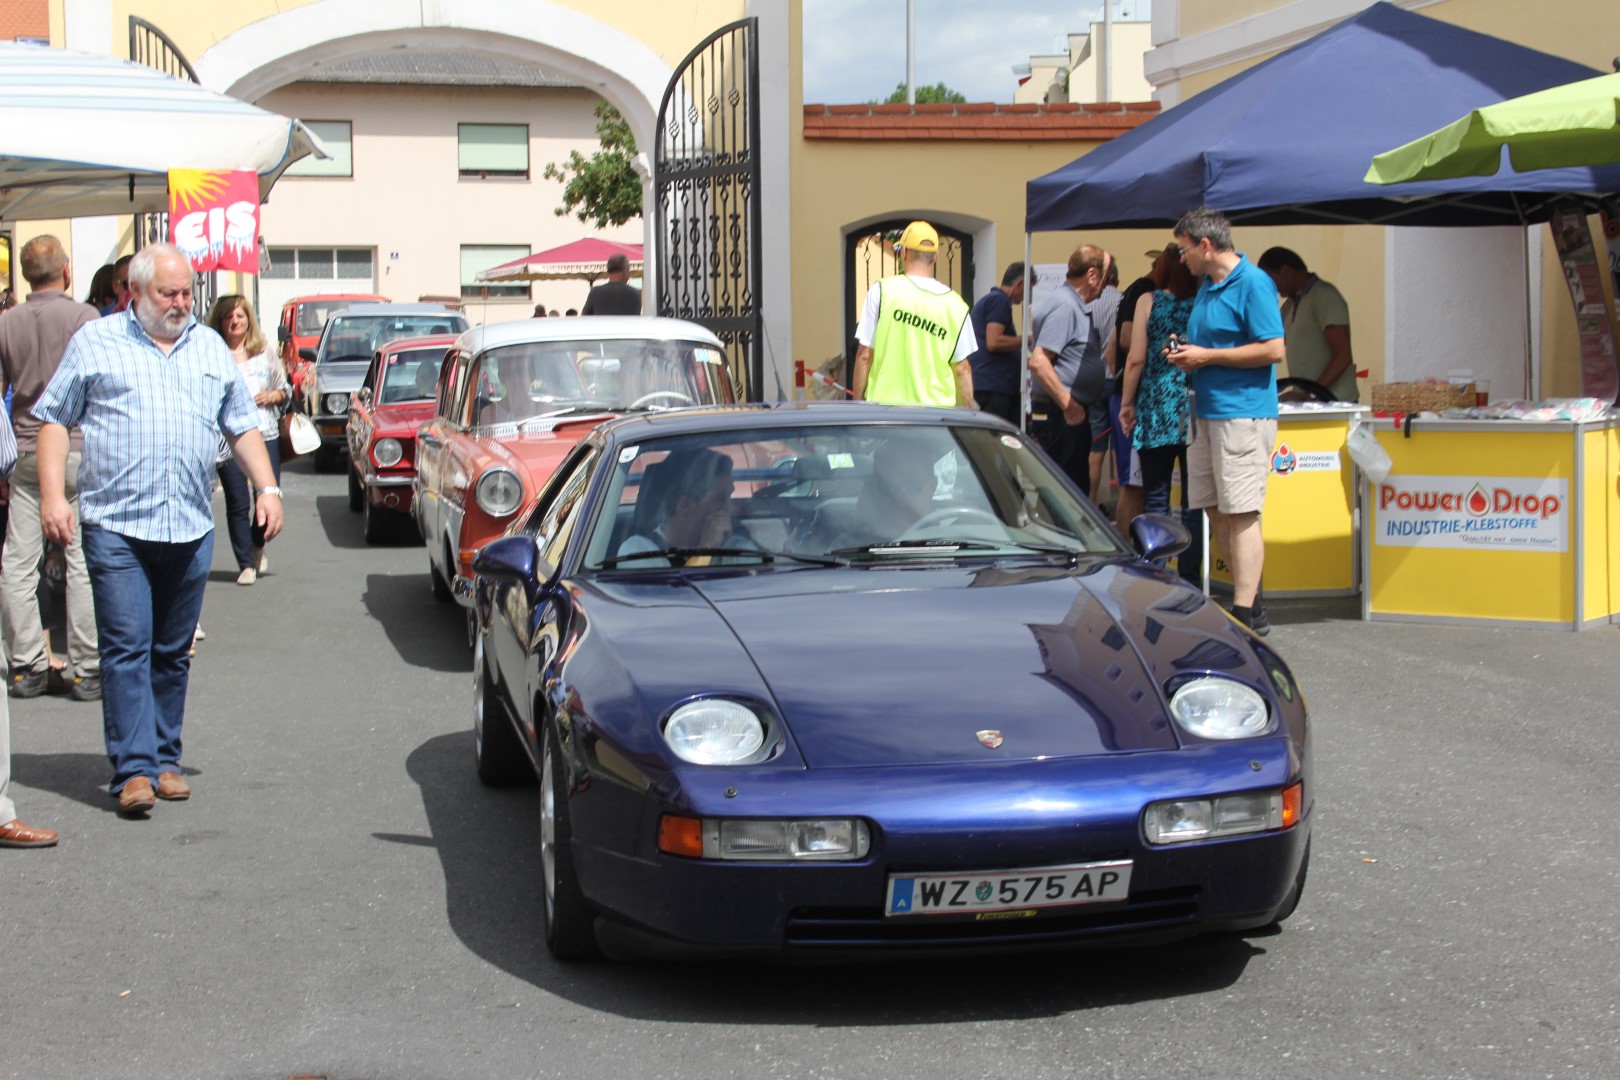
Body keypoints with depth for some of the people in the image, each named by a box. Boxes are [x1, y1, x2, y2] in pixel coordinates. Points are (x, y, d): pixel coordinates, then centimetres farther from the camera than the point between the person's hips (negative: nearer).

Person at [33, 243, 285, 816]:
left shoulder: (211, 347, 16)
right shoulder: (95, 342, 5)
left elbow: (243, 426, 20)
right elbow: (54, 420, 4)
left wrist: (268, 488, 8)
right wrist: (52, 495, -7)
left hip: (191, 530, 4)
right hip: (116, 526, -3)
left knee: (172, 654, 9)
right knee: (127, 650, -8)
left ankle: (165, 760, 17)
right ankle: (133, 769, -7)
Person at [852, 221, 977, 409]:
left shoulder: (883, 290, -3)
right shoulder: (955, 304, 4)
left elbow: (864, 356, -3)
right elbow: (962, 369, 7)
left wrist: (858, 401, 6)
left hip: (885, 403, -2)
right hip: (937, 408, 2)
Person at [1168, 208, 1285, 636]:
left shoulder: (1252, 283, -11)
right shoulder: (1207, 286, 17)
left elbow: (1273, 349, -18)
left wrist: (1207, 356, -15)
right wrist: (1188, 355, 6)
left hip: (1242, 413, -10)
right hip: (1208, 412, 10)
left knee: (1241, 515, -9)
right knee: (1215, 509, 12)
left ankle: (1246, 615, -8)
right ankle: (1248, 597, 21)